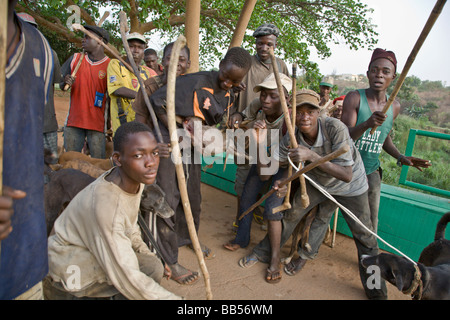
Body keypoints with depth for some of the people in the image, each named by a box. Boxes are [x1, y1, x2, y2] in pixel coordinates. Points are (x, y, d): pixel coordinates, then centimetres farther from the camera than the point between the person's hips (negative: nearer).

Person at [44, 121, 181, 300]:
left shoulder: (135, 180, -9)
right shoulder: (105, 204, -35)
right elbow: (128, 279, -32)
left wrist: (147, 254, 1)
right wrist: (174, 299, -27)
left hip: (94, 251, 8)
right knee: (151, 269, -21)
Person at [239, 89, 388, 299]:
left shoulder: (334, 128, -35)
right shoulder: (291, 139, -23)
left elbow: (346, 175, -38)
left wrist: (311, 156, -47)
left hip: (349, 187, -3)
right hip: (317, 182, 3)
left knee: (364, 237, 0)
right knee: (290, 214, 5)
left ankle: (376, 291, 23)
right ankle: (263, 253, 29)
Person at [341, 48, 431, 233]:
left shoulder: (394, 107, 4)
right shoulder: (354, 98, -11)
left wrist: (400, 157, 3)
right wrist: (367, 124, -39)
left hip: (371, 171, 4)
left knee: (370, 221, 9)